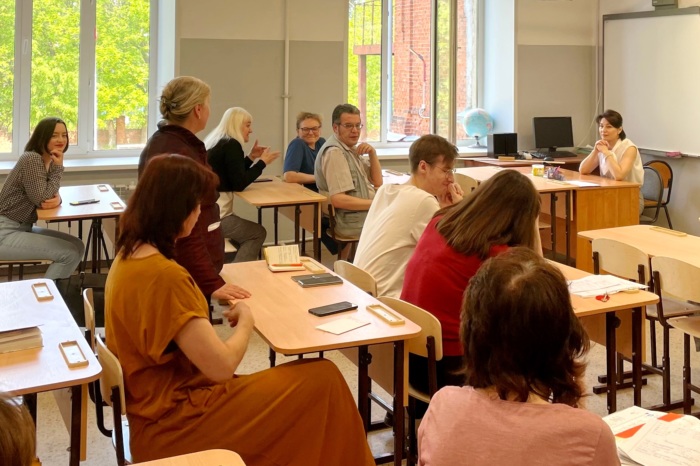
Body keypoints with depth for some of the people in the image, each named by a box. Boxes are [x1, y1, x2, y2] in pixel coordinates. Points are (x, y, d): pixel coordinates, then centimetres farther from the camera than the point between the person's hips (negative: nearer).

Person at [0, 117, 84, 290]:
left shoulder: (50, 161, 9)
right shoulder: (31, 159, -19)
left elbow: (50, 193, 11)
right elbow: (42, 199, -21)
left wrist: (57, 199, -14)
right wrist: (58, 167, -16)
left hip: (23, 228, 9)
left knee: (77, 246, 4)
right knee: (69, 253, -15)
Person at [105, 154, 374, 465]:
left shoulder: (129, 256, 4)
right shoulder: (163, 275, -26)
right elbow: (221, 366, -24)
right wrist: (246, 321, -6)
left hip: (157, 408, 9)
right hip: (173, 425, -9)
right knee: (322, 381, -6)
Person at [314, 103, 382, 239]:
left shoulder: (351, 148, 13)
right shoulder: (334, 152, -17)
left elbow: (377, 182, 15)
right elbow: (338, 199, -25)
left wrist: (372, 153, -1)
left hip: (365, 212, 9)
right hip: (352, 220, -9)